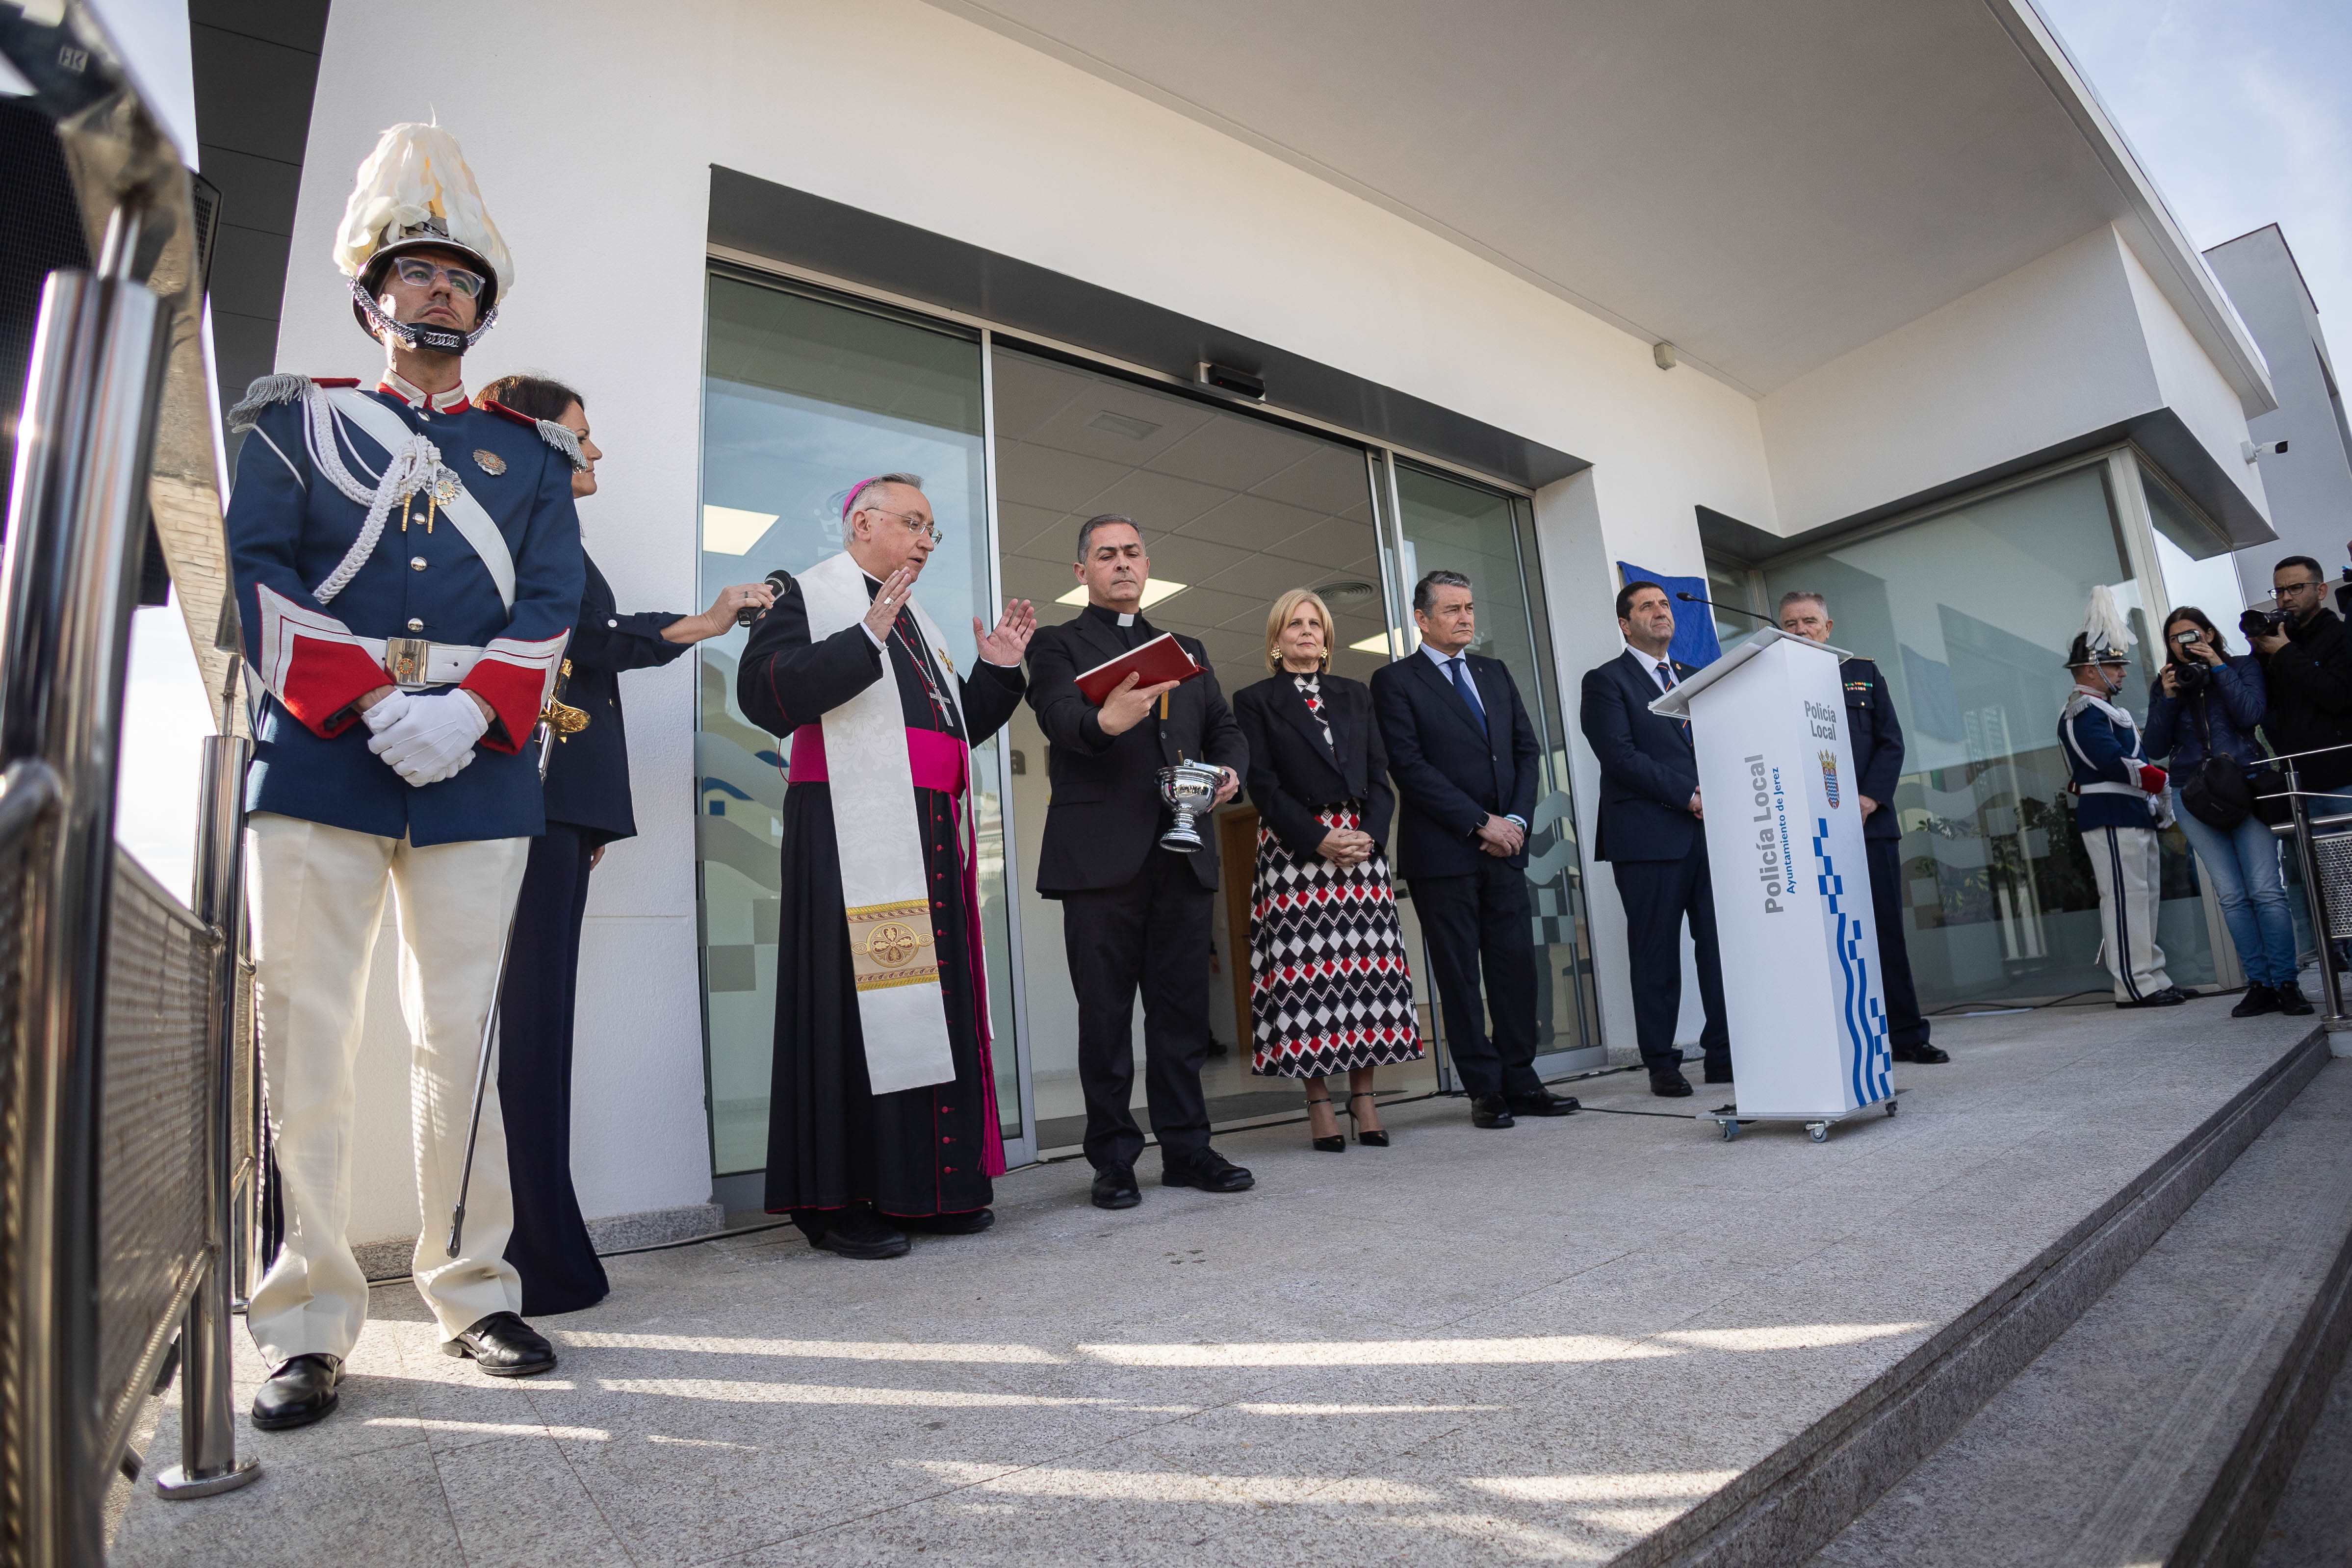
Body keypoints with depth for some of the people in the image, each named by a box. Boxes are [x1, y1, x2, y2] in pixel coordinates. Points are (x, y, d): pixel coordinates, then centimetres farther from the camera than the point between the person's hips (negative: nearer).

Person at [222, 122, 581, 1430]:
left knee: (465, 1041, 4)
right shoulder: (298, 419, 15)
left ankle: (477, 1295, 16)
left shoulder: (529, 453, 17)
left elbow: (552, 602, 5)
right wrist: (374, 698, -13)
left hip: (480, 773, 1)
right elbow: (256, 574, 2)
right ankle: (310, 1326, 11)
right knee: (303, 1040, 0)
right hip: (316, 758, 0)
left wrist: (469, 709, -12)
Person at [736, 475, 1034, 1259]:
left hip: (932, 838, 8)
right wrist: (865, 638, -19)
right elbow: (763, 690, -13)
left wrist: (999, 670, 12)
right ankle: (840, 1200, 1)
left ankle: (932, 1185, 14)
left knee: (935, 1002, 6)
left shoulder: (914, 622, 27)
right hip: (853, 833, -8)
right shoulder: (809, 596, 4)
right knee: (857, 998, -9)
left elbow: (959, 726, 26)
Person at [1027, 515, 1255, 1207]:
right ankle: (1113, 1159, 12)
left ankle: (1187, 1148, 18)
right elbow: (1061, 716, -12)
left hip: (1182, 856, 4)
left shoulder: (1187, 650, 23)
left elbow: (1225, 727, 20)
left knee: (1183, 1009, 8)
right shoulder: (1058, 644, 7)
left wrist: (1231, 769, -3)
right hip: (1101, 857, -4)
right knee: (1106, 1014, 2)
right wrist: (1108, 719, -34)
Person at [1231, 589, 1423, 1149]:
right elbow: (1263, 785, -2)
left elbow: (1379, 774, 11)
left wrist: (1369, 834, -7)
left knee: (1368, 967, 0)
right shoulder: (1255, 701, 7)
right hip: (1294, 850, -3)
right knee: (1304, 973, -5)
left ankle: (1364, 1095, 8)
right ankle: (1318, 1102, 2)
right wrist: (1319, 839, -13)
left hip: (1362, 845, 3)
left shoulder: (1355, 695, 18)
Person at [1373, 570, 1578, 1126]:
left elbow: (1527, 750, 14)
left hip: (1505, 848, 5)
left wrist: (1516, 819, -2)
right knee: (1459, 975, 1)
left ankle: (1521, 1082, 15)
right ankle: (1485, 1090, 10)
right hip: (1442, 851, -5)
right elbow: (1410, 767, -10)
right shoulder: (1395, 681, -1)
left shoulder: (1496, 673, 17)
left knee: (1516, 966, 5)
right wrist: (1480, 823, -12)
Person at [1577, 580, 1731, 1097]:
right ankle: (1662, 1063, 10)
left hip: (1709, 829, 5)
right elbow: (1621, 755, -9)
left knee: (1721, 943, 3)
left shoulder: (1696, 678, 22)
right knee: (1656, 953, 1)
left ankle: (1724, 1053, 13)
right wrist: (1686, 795, -14)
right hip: (1649, 836, -5)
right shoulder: (1606, 681, 2)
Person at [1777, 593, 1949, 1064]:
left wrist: (1866, 801, -6)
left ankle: (1906, 1036, 13)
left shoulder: (1864, 673, 15)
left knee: (1886, 932, 5)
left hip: (1870, 822, 3)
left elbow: (1891, 744, 8)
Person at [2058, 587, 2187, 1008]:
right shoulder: (2084, 712, -13)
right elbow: (2112, 762, -23)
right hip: (2112, 817, -11)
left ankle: (2151, 979, 18)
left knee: (2144, 895, 12)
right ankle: (2137, 985, -5)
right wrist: (2160, 779, -15)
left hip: (2133, 815, 11)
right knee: (2126, 897, -9)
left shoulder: (2102, 709, 20)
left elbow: (2126, 756, 21)